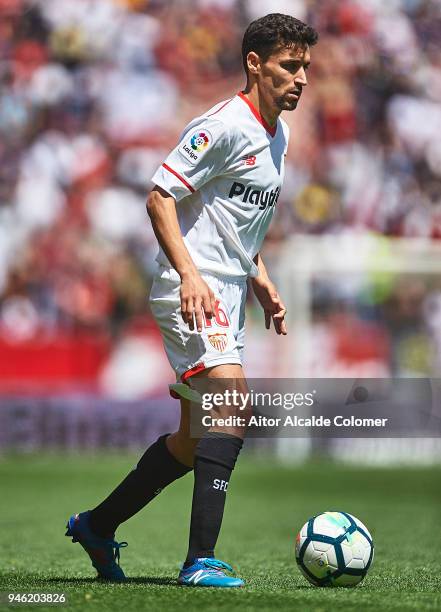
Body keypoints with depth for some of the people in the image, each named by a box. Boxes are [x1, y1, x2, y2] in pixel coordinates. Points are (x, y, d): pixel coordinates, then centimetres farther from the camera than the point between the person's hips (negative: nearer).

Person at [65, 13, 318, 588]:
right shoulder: (224, 125, -13)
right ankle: (201, 561, -25)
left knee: (194, 440, 12)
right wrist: (190, 273, -25)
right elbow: (160, 198, -16)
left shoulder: (276, 136, 16)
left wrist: (261, 280, 19)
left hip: (226, 299, 10)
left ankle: (97, 525, 27)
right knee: (233, 402, -24)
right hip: (193, 291, -10)